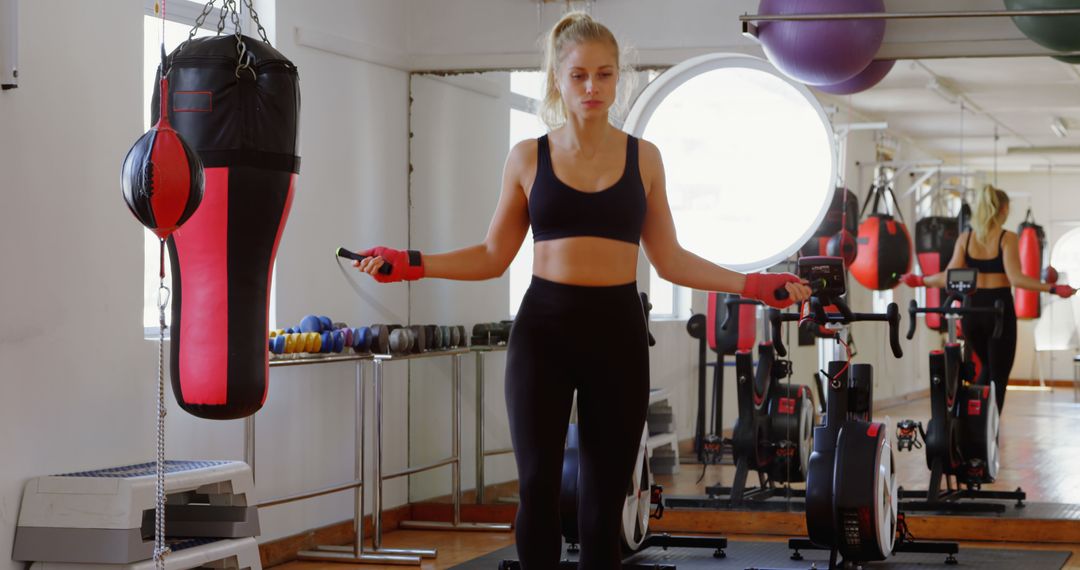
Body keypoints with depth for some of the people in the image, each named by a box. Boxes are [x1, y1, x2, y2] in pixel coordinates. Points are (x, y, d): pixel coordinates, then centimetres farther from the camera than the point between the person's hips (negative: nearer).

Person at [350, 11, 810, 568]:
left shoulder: (643, 158, 6)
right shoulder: (527, 157, 4)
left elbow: (669, 260, 8)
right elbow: (494, 256, 7)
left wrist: (751, 284, 2)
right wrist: (412, 264, -5)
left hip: (617, 329, 1)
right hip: (543, 327, -1)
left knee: (605, 497, 4)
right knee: (538, 487, -4)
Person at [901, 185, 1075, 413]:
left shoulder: (965, 238, 3)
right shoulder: (1007, 238, -8)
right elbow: (1015, 278, -18)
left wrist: (920, 281, 13)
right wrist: (1053, 288, -15)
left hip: (971, 309, 5)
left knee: (988, 368, 25)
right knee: (998, 377, 5)